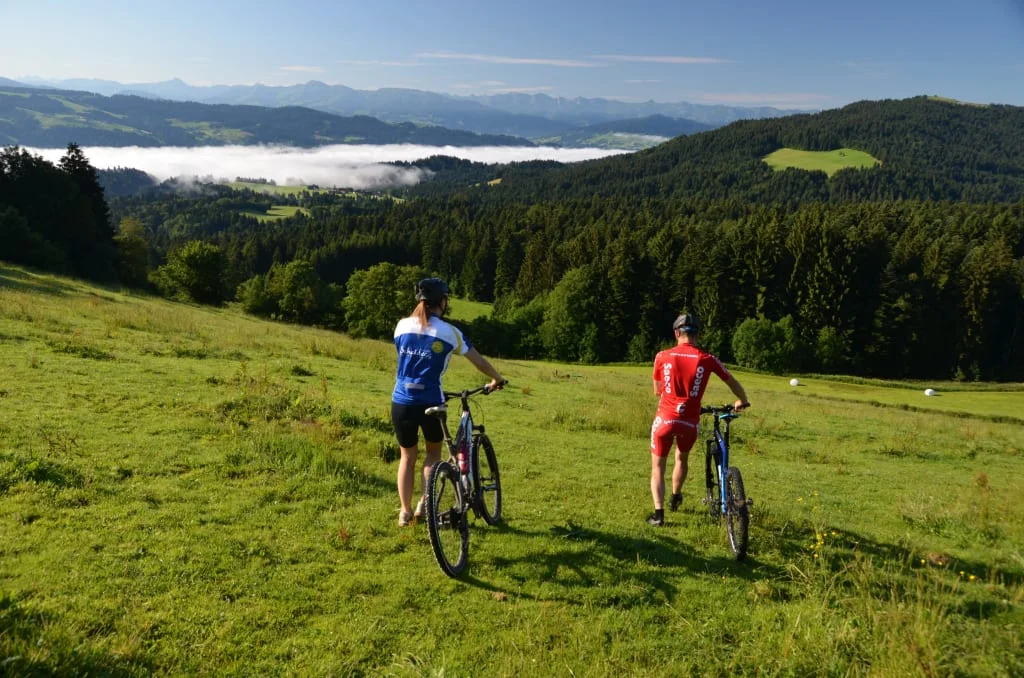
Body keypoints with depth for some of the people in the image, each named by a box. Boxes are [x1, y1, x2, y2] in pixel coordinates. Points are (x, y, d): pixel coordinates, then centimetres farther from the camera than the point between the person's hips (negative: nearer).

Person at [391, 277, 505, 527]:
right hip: (430, 402, -2)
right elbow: (478, 360, 5)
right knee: (433, 450, 22)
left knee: (407, 456, 19)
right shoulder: (449, 333, -4)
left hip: (401, 401, 2)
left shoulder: (402, 326, 4)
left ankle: (405, 511, 21)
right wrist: (497, 379, 22)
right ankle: (424, 502, 9)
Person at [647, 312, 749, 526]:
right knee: (682, 458, 28)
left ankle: (658, 513, -1)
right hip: (690, 422, 1)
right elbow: (733, 383, 11)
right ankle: (675, 498, 47)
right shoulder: (707, 359, -2)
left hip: (665, 419, -1)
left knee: (658, 466, 11)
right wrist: (741, 401, 31)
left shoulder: (662, 356, -2)